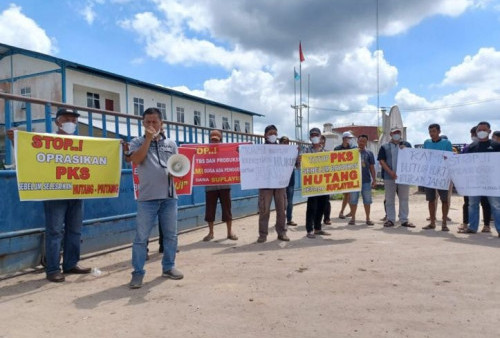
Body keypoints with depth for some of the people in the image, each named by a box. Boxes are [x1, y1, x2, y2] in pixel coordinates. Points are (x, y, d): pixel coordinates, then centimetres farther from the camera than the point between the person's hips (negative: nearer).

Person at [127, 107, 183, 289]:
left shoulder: (171, 144, 12)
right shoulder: (138, 142, 6)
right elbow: (136, 160, -12)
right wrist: (148, 138, -13)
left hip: (169, 196, 3)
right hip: (147, 197, -3)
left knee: (170, 235, 10)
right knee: (141, 237, -1)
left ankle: (168, 267, 25)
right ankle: (138, 273, 9)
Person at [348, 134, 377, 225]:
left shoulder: (369, 153, 7)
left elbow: (372, 167, 8)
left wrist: (374, 179, 3)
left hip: (366, 180, 1)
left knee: (367, 200, 6)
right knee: (353, 200, 4)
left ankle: (368, 219, 16)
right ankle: (353, 218, 14)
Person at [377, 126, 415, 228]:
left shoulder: (406, 145, 11)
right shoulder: (384, 147, 6)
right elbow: (382, 161, -2)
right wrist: (390, 172, -15)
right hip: (389, 176, -1)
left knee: (404, 198, 5)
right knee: (389, 199, 4)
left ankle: (404, 220, 12)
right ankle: (390, 219, 11)